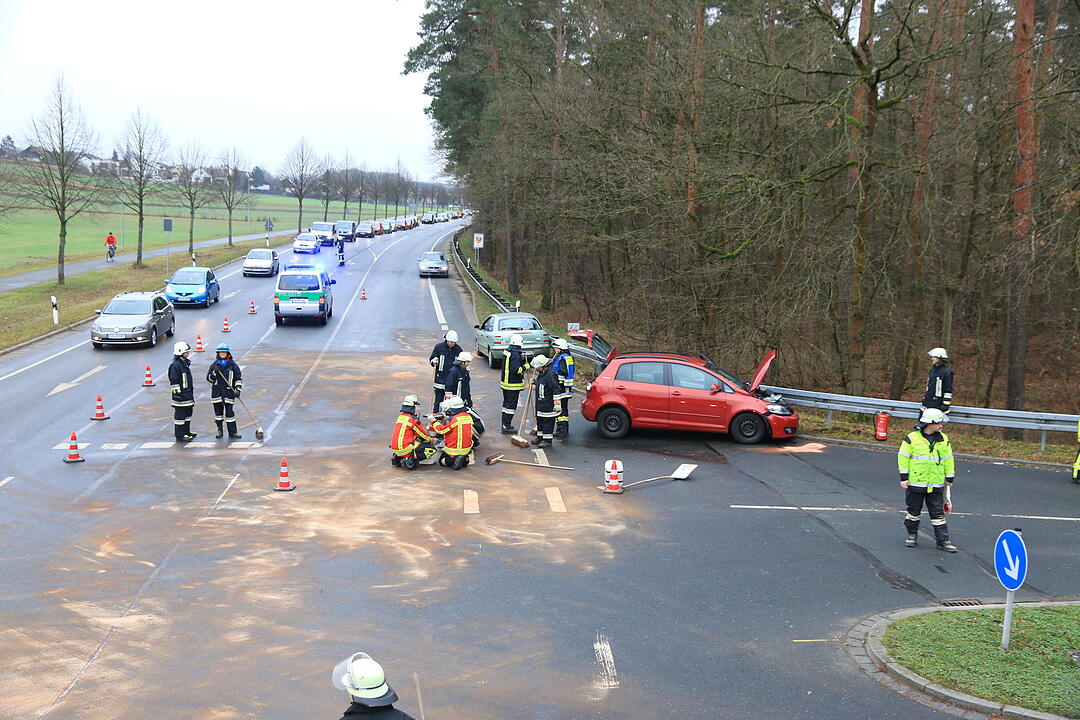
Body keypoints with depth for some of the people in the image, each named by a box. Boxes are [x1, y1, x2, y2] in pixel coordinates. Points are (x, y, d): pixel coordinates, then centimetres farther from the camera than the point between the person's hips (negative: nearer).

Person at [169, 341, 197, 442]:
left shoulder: (186, 363, 14)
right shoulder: (175, 365, -16)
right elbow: (174, 381, -18)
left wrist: (191, 390, 26)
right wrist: (177, 393, -20)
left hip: (188, 393, 10)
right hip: (181, 395, -10)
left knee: (188, 412, 17)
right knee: (180, 414, -5)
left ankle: (186, 432, 29)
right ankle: (180, 436, 0)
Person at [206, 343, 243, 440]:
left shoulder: (233, 365, 1)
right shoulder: (214, 365, 6)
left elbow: (238, 378, 2)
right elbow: (209, 378, 6)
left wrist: (238, 390, -10)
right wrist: (214, 373, -13)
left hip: (229, 392, -2)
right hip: (216, 393, 2)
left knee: (230, 413, -4)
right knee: (218, 412, 9)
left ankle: (232, 433, 0)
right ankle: (220, 430, 25)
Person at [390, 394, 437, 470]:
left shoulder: (400, 416, 12)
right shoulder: (413, 419, -13)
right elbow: (424, 437, -5)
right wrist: (430, 440, 17)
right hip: (405, 449, -8)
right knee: (432, 448, -3)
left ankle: (398, 458, 15)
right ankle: (410, 460, -13)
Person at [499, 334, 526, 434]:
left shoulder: (507, 351, 8)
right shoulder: (516, 354, -21)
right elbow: (516, 370, -25)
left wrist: (522, 361, 10)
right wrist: (525, 367, -11)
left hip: (505, 382, 9)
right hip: (513, 385, -9)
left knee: (506, 403, 18)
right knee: (511, 405, -3)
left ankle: (505, 424, 26)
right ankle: (506, 427, -1)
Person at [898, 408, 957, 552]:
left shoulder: (943, 439, 6)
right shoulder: (912, 438, -7)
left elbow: (948, 459, 14)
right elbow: (903, 457, -4)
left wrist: (950, 477, 14)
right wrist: (904, 477, -7)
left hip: (936, 485, 3)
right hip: (915, 483, -3)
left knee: (938, 513, 4)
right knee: (913, 511, 11)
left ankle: (943, 540, 8)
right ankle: (912, 535, 27)